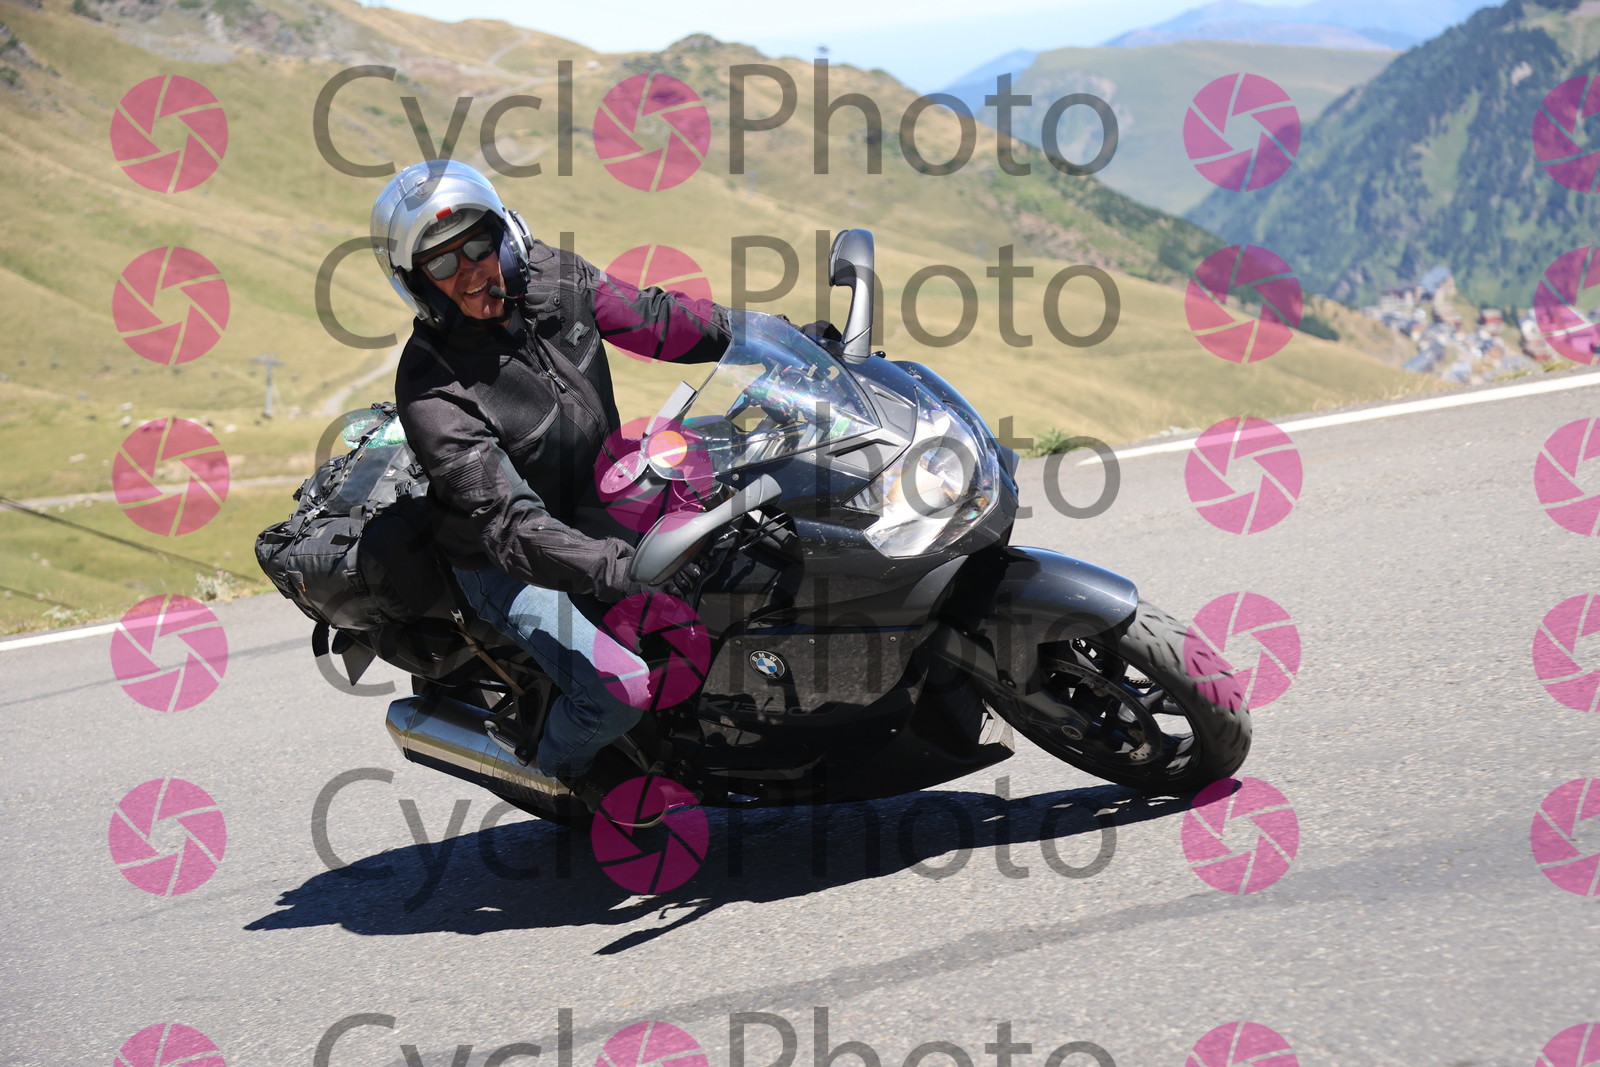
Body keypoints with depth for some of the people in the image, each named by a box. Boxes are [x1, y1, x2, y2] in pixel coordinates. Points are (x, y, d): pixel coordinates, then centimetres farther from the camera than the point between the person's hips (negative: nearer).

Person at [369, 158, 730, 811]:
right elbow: (507, 523, -33)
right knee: (621, 687, -24)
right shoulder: (431, 387, -26)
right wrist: (615, 568, -47)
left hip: (602, 505, 7)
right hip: (507, 564, -7)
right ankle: (563, 763, 10)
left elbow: (656, 319, 6)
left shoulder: (552, 278, -8)